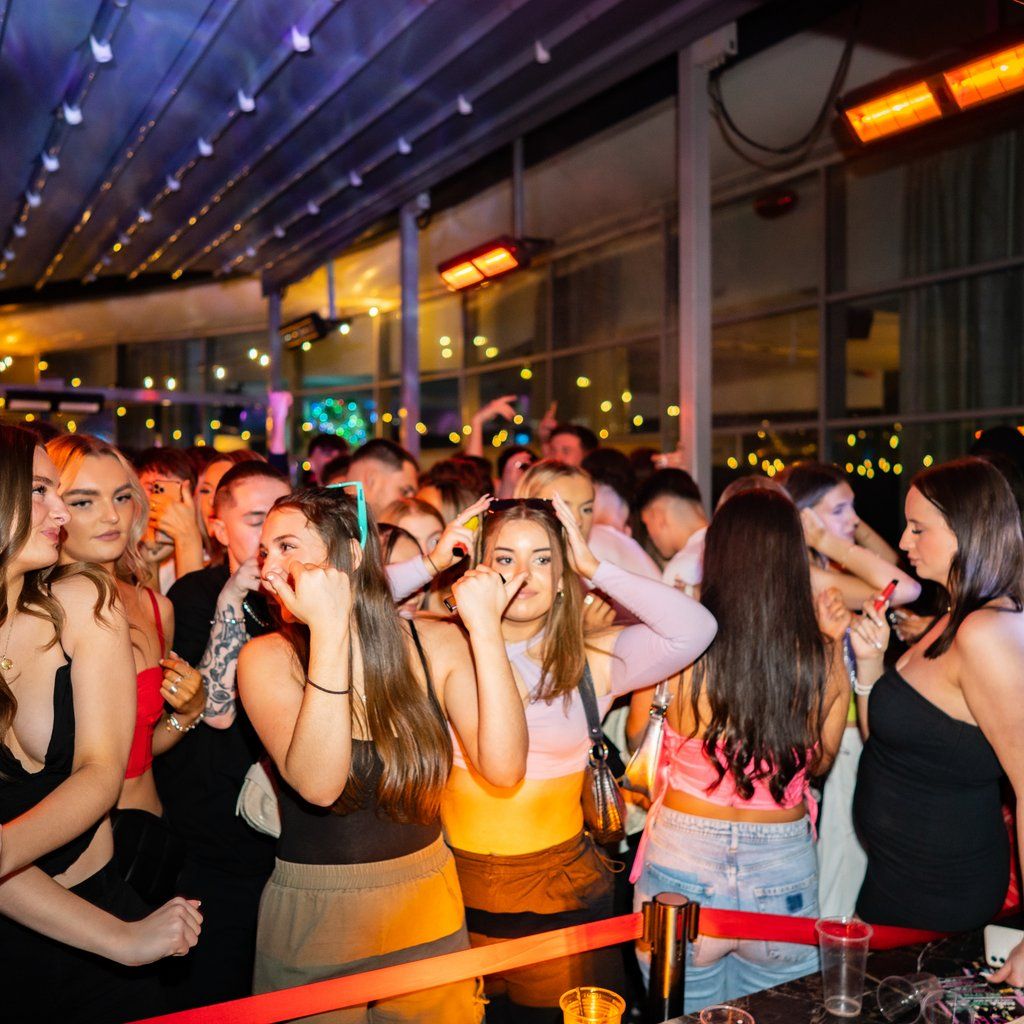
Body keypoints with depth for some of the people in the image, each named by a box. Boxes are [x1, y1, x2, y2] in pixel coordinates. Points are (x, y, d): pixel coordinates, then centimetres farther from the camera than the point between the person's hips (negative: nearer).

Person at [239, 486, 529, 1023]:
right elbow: (318, 784, -28)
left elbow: (503, 767, -19)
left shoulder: (436, 644, -8)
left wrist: (485, 627, -23)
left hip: (428, 916, 2)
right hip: (312, 925, -2)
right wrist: (329, 630, -34)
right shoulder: (268, 658, -13)